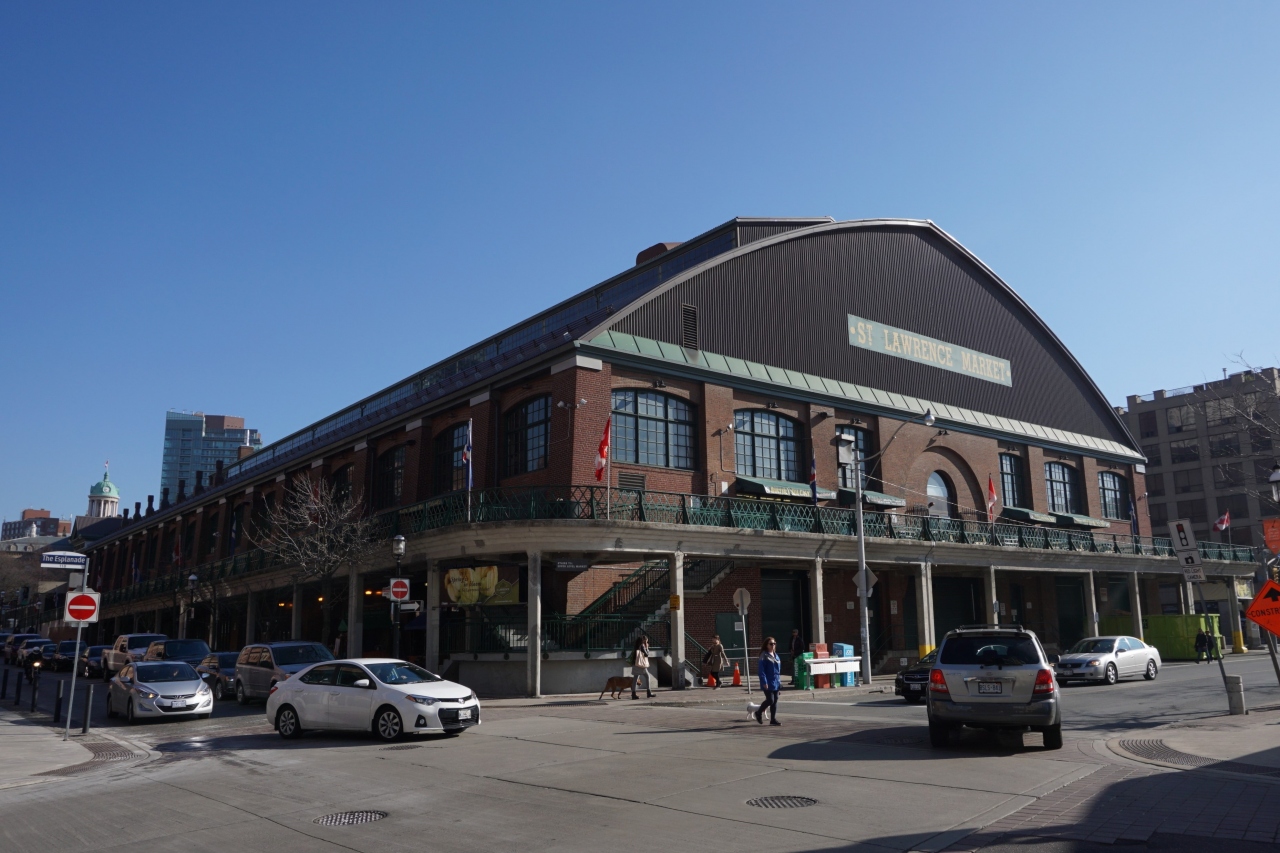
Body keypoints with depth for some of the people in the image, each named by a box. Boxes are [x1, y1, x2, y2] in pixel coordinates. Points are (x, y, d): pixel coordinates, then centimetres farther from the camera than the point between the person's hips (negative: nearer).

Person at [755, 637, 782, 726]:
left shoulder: (775, 655, 13)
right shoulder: (764, 656, -11)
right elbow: (761, 670, -16)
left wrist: (779, 680, 15)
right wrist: (764, 682, -20)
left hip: (776, 682, 7)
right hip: (768, 683, -7)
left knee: (775, 700, 8)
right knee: (770, 700, -9)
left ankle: (773, 719, 15)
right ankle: (759, 712, 14)